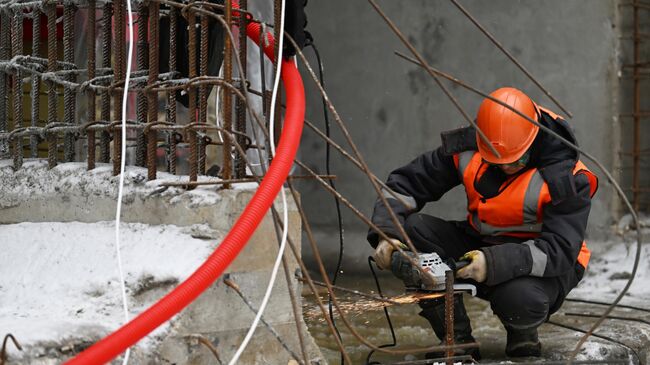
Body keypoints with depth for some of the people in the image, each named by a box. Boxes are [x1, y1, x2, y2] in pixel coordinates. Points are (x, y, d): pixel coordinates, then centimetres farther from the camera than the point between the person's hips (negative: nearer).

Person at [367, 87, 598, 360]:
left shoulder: (565, 177, -22)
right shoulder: (468, 148, -11)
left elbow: (561, 250, -30)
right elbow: (405, 183, -5)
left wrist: (495, 263, -43)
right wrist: (386, 233, -22)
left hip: (544, 265, -5)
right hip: (482, 247, 5)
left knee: (521, 298, -41)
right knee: (410, 230, -19)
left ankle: (523, 332, 1)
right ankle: (457, 340, -11)